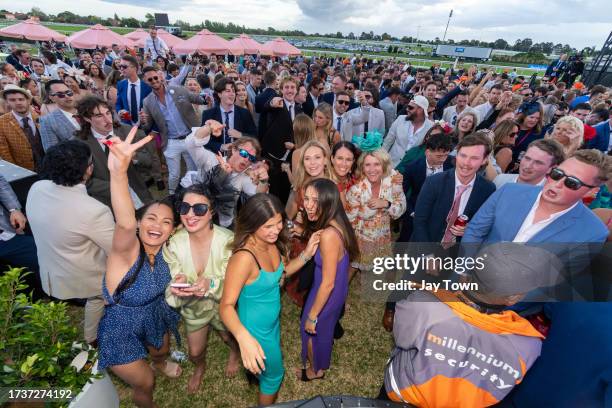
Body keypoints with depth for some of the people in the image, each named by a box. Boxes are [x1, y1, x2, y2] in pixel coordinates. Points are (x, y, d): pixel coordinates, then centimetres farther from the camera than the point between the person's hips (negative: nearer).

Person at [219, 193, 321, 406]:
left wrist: (307, 253, -12)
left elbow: (282, 271, 4)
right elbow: (226, 305, -31)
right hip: (257, 329, -8)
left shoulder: (272, 244, -13)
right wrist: (244, 338, -48)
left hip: (273, 320, 8)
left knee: (273, 357, 36)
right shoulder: (244, 258, -37)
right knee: (274, 373, 19)